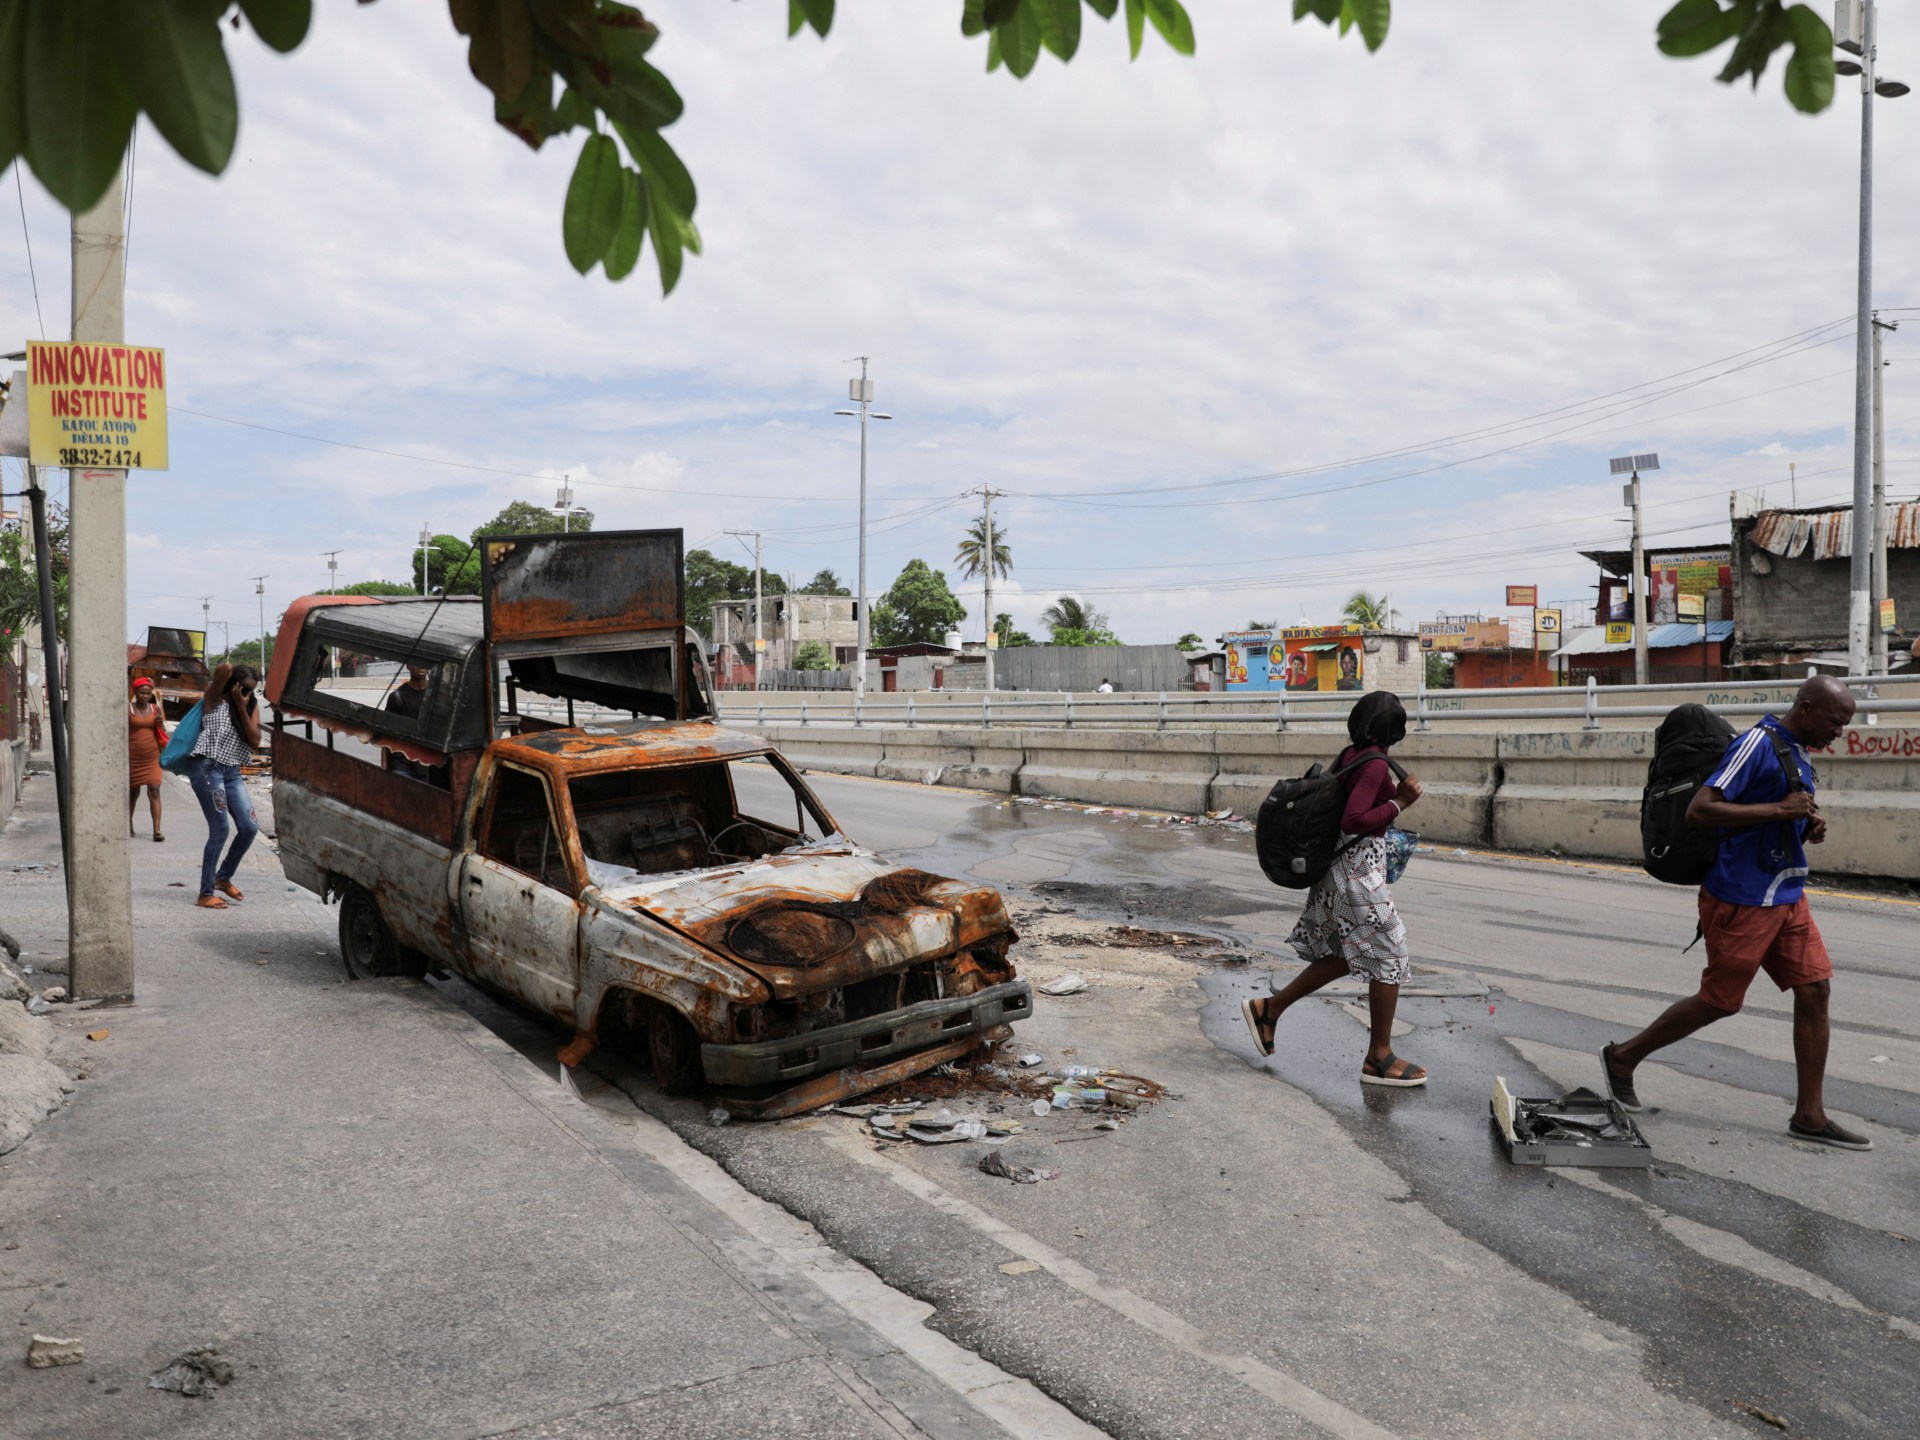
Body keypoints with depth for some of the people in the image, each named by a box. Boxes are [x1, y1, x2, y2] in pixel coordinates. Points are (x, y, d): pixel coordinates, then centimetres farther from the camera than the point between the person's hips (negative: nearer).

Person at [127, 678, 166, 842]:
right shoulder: (128, 709, -2)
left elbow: (162, 733, 14)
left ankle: (157, 830, -14)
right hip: (133, 757, -1)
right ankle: (129, 825, 34)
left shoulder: (155, 708, 5)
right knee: (133, 791, 13)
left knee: (154, 791, -9)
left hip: (152, 757, 1)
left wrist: (161, 723, -7)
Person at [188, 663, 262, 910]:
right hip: (208, 769, -6)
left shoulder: (252, 706, 10)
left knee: (249, 828, 2)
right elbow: (225, 668, -23)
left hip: (232, 773, 6)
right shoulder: (215, 702, -5)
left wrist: (242, 708, -8)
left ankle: (223, 877, 24)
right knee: (220, 831, -9)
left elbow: (255, 742, -3)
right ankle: (206, 894, -2)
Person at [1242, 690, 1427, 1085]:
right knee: (1389, 956, 2)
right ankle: (1379, 1058, 12)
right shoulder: (1376, 764, -18)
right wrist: (1400, 803, -19)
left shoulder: (1350, 756, 8)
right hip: (1360, 869, -9)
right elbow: (1353, 820, -26)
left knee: (1343, 955, 19)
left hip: (1342, 866, 9)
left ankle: (1269, 1008, 22)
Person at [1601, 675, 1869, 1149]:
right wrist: (1780, 810, -24)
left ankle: (1809, 1115, 12)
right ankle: (1623, 1057, 18)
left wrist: (1808, 827, 4)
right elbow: (1699, 810, -25)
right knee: (1720, 1000, 1)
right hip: (1742, 899, -9)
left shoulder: (1799, 754, 12)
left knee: (1815, 990, 3)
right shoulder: (1758, 745, -17)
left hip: (1787, 897, 9)